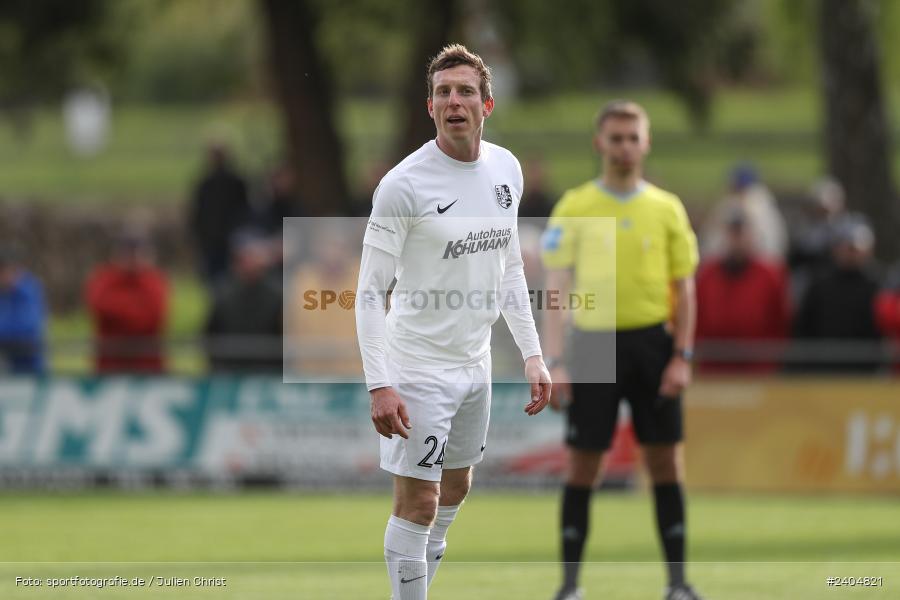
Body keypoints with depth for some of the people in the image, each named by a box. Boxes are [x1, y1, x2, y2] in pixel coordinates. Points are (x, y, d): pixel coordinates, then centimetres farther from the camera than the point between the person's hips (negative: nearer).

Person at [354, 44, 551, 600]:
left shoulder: (506, 169, 3)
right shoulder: (404, 184, -17)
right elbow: (371, 291, -16)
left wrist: (533, 354, 11)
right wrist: (379, 385, -23)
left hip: (476, 362, 7)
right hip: (419, 366, -7)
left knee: (455, 491, 17)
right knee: (418, 501, -6)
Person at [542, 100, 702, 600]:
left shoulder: (666, 209, 7)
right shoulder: (574, 208, 3)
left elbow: (684, 289, 8)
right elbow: (556, 287, 0)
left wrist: (682, 357, -2)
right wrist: (553, 362, -8)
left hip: (653, 343, 1)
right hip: (593, 343, -1)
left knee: (666, 462, 1)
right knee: (583, 466, -1)